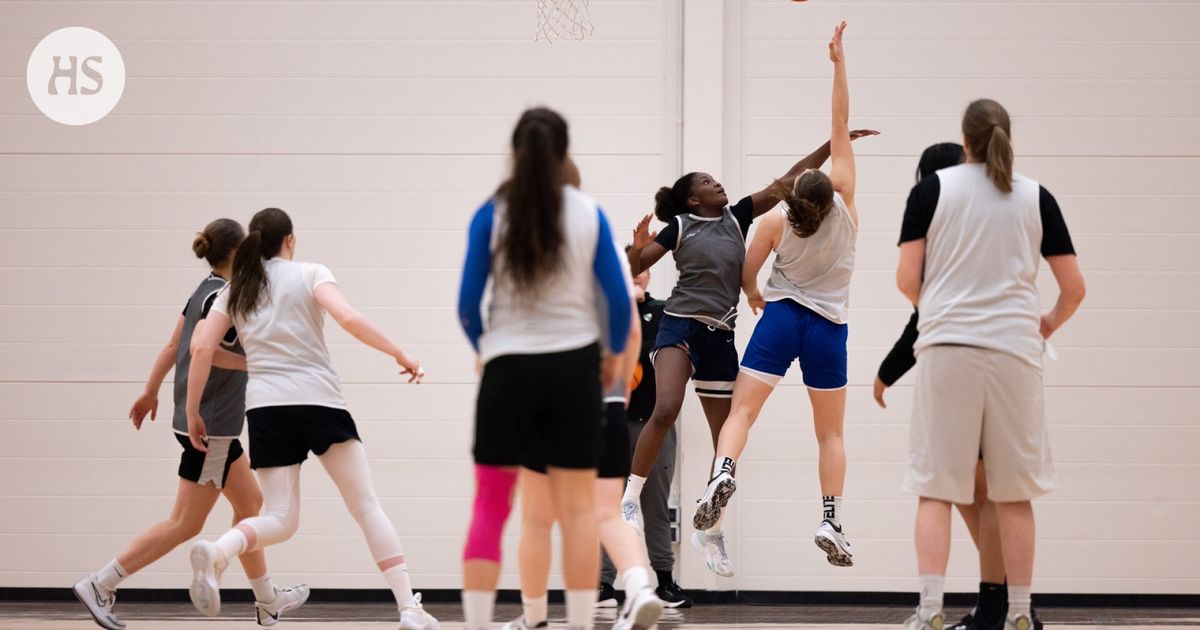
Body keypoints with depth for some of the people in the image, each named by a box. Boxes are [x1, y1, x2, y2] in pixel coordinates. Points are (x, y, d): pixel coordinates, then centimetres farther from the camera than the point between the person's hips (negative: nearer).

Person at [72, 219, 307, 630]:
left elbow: (173, 345, 14)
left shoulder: (207, 290, 9)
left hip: (215, 426, 10)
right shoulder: (224, 296, -17)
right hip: (210, 427, -10)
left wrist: (150, 391, 21)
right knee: (186, 524, -4)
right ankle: (100, 586, -4)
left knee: (250, 504, 16)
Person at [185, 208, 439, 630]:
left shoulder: (234, 291, 15)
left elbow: (202, 349, 6)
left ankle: (215, 552, -28)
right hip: (319, 401, -3)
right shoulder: (310, 274, 5)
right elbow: (348, 319, -11)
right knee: (366, 506, 6)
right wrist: (400, 355, -5)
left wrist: (193, 413, 11)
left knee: (280, 521, 4)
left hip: (265, 409, 3)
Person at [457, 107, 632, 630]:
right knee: (578, 508, 8)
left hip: (508, 369, -1)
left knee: (489, 508, 4)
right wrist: (614, 353, 18)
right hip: (573, 367, 1)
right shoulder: (588, 214, -2)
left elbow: (468, 303, -3)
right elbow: (618, 298, 0)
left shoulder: (491, 215, -4)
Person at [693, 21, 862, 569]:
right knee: (830, 433, 9)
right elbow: (841, 129, -9)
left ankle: (722, 473, -35)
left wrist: (755, 295, 26)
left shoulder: (774, 223, -8)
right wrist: (838, 62, -7)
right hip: (828, 327, 1)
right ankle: (830, 520, -3)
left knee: (742, 410, -6)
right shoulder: (845, 205, -9)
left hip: (780, 317, -1)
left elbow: (747, 275, 2)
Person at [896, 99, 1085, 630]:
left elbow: (907, 279, 0)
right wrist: (1050, 324, 27)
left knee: (936, 488, 1)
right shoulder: (1036, 197, 7)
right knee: (1014, 494, 9)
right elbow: (1073, 287, 7)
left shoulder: (933, 188, 3)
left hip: (947, 347, -1)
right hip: (1014, 349, 1)